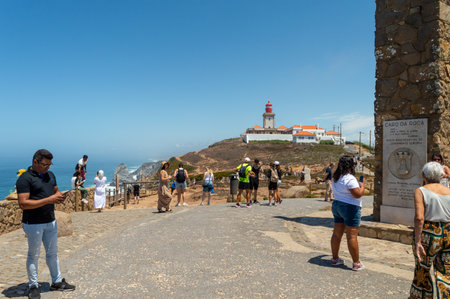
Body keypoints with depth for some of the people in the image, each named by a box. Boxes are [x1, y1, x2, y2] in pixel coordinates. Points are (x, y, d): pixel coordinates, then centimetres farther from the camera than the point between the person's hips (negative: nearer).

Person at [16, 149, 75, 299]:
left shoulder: (50, 175, 8)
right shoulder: (25, 179, -15)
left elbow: (56, 190, 20)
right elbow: (23, 204, -22)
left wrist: (59, 196, -5)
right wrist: (48, 200, -26)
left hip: (50, 221, 7)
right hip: (33, 223, -7)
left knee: (52, 253, 16)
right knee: (33, 255, 7)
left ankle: (57, 282, 28)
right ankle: (33, 286, 22)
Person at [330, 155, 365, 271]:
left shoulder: (336, 178, 9)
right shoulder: (350, 179, -18)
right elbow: (358, 194, -21)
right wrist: (362, 186, -3)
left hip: (336, 205, 9)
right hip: (350, 208, -9)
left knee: (337, 234, 13)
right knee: (352, 236, -3)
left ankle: (335, 259, 23)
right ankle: (356, 263, 5)